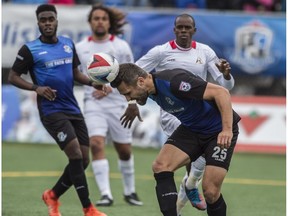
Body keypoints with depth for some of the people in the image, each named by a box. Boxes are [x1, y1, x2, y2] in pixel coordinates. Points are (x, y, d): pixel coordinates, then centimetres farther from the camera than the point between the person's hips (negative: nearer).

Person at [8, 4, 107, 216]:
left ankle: (53, 195, 26)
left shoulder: (68, 44, 10)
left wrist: (92, 82, 0)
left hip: (73, 109, 6)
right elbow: (13, 77, -3)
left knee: (83, 160, 4)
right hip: (51, 110, -6)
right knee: (75, 154, -18)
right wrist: (36, 88, -18)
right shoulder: (30, 49, -6)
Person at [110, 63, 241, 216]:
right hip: (191, 128, 8)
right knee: (160, 166, -14)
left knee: (210, 191, -12)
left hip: (220, 131, -8)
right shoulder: (151, 89, -4)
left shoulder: (174, 82, -30)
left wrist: (227, 130, -35)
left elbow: (221, 92, -30)